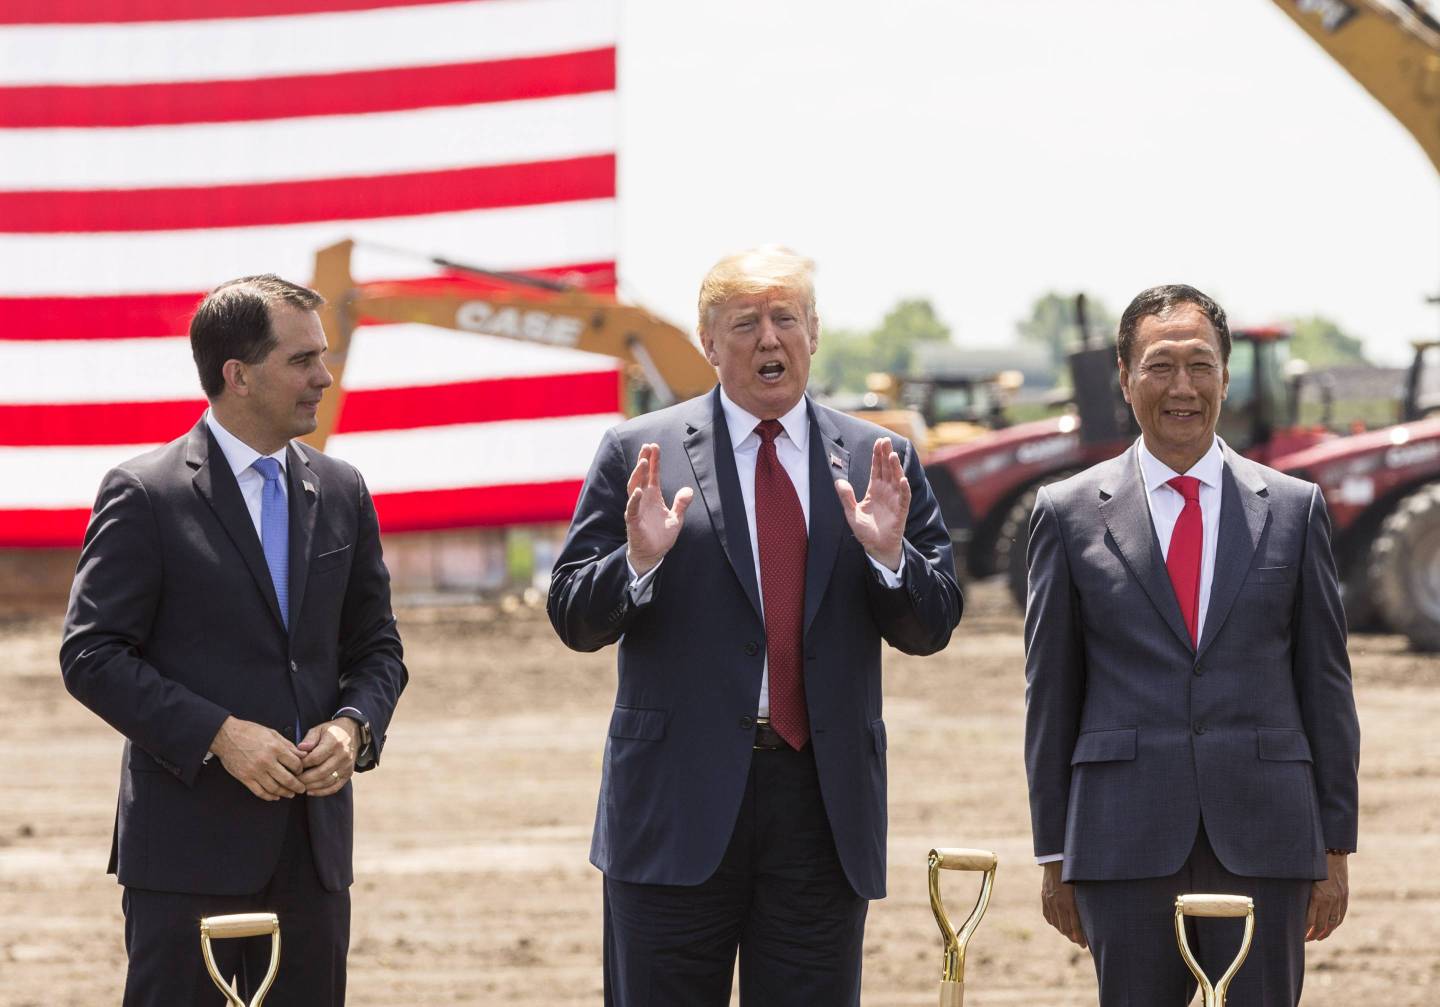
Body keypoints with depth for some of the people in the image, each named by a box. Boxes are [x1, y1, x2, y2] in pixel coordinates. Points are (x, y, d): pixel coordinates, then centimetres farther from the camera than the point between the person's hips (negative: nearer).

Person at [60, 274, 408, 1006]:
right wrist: (218, 735, -17)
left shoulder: (340, 493, 11)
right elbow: (91, 656, -9)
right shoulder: (144, 497, -6)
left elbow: (375, 646, 17)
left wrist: (354, 726, -4)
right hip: (188, 846, -5)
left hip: (313, 844, 5)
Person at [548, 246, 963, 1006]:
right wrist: (639, 562, -19)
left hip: (824, 803, 2)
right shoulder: (639, 454, 2)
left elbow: (931, 628, 7)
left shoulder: (881, 464, 8)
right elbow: (574, 620, 0)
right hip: (681, 802, -2)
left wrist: (888, 554, -12)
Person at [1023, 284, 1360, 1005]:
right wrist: (1054, 854, 4)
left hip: (1263, 837, 1)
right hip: (1126, 833, 0)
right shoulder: (1068, 513, 6)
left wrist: (1336, 847, 5)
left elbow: (1325, 683, 9)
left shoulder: (1293, 508, 9)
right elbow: (1050, 694, 7)